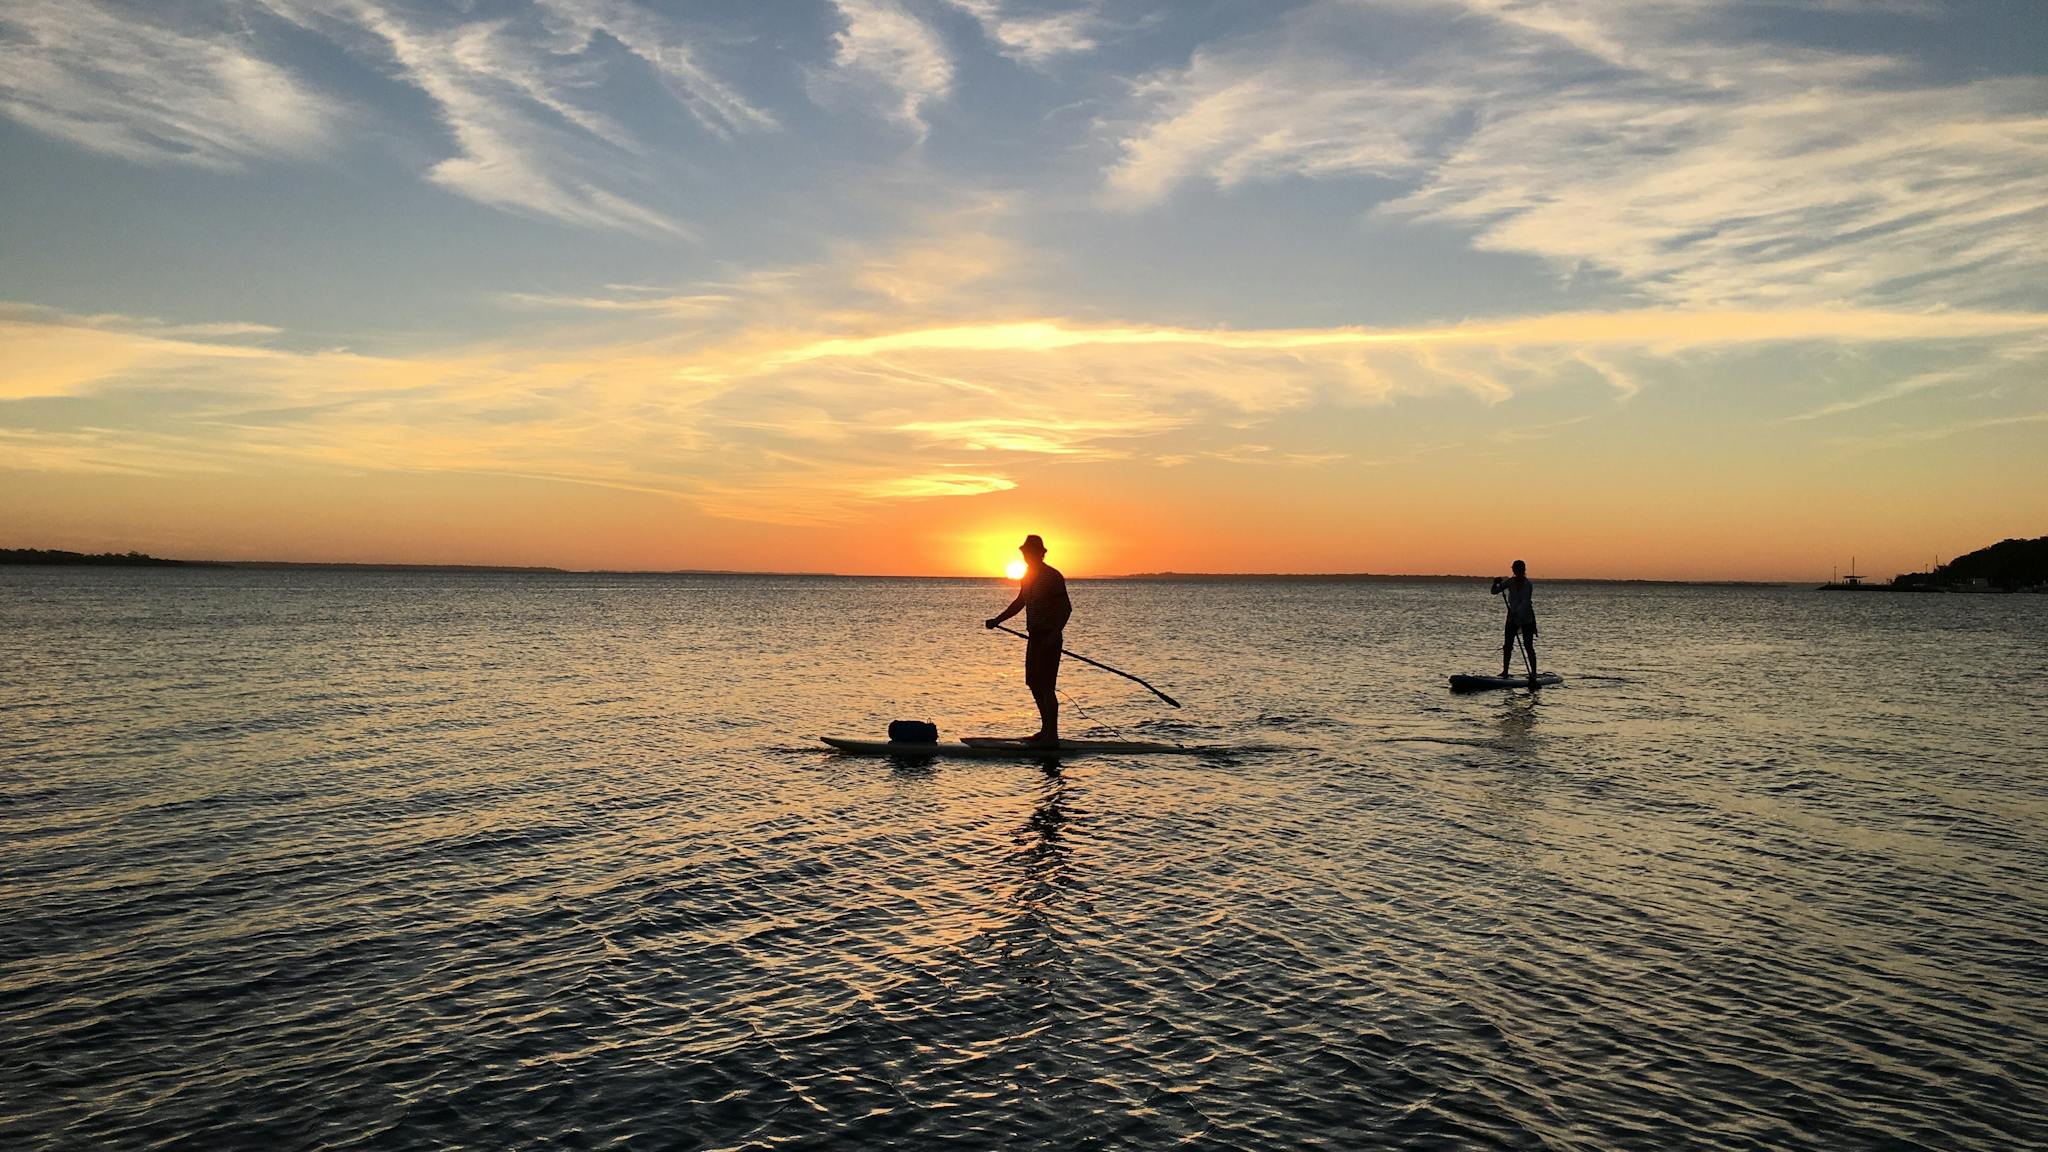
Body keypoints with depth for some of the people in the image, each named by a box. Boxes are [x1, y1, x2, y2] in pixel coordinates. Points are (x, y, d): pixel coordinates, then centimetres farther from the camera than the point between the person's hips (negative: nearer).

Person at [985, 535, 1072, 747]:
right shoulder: (1028, 576, 13)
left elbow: (1066, 607, -16)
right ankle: (1046, 731, 21)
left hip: (1049, 637, -9)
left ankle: (1052, 736, -9)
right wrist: (997, 620, 19)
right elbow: (1020, 602, 25)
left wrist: (1055, 633, -26)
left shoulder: (1053, 577, -13)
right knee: (1033, 683, 12)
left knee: (1046, 686, -11)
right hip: (1035, 637, 9)